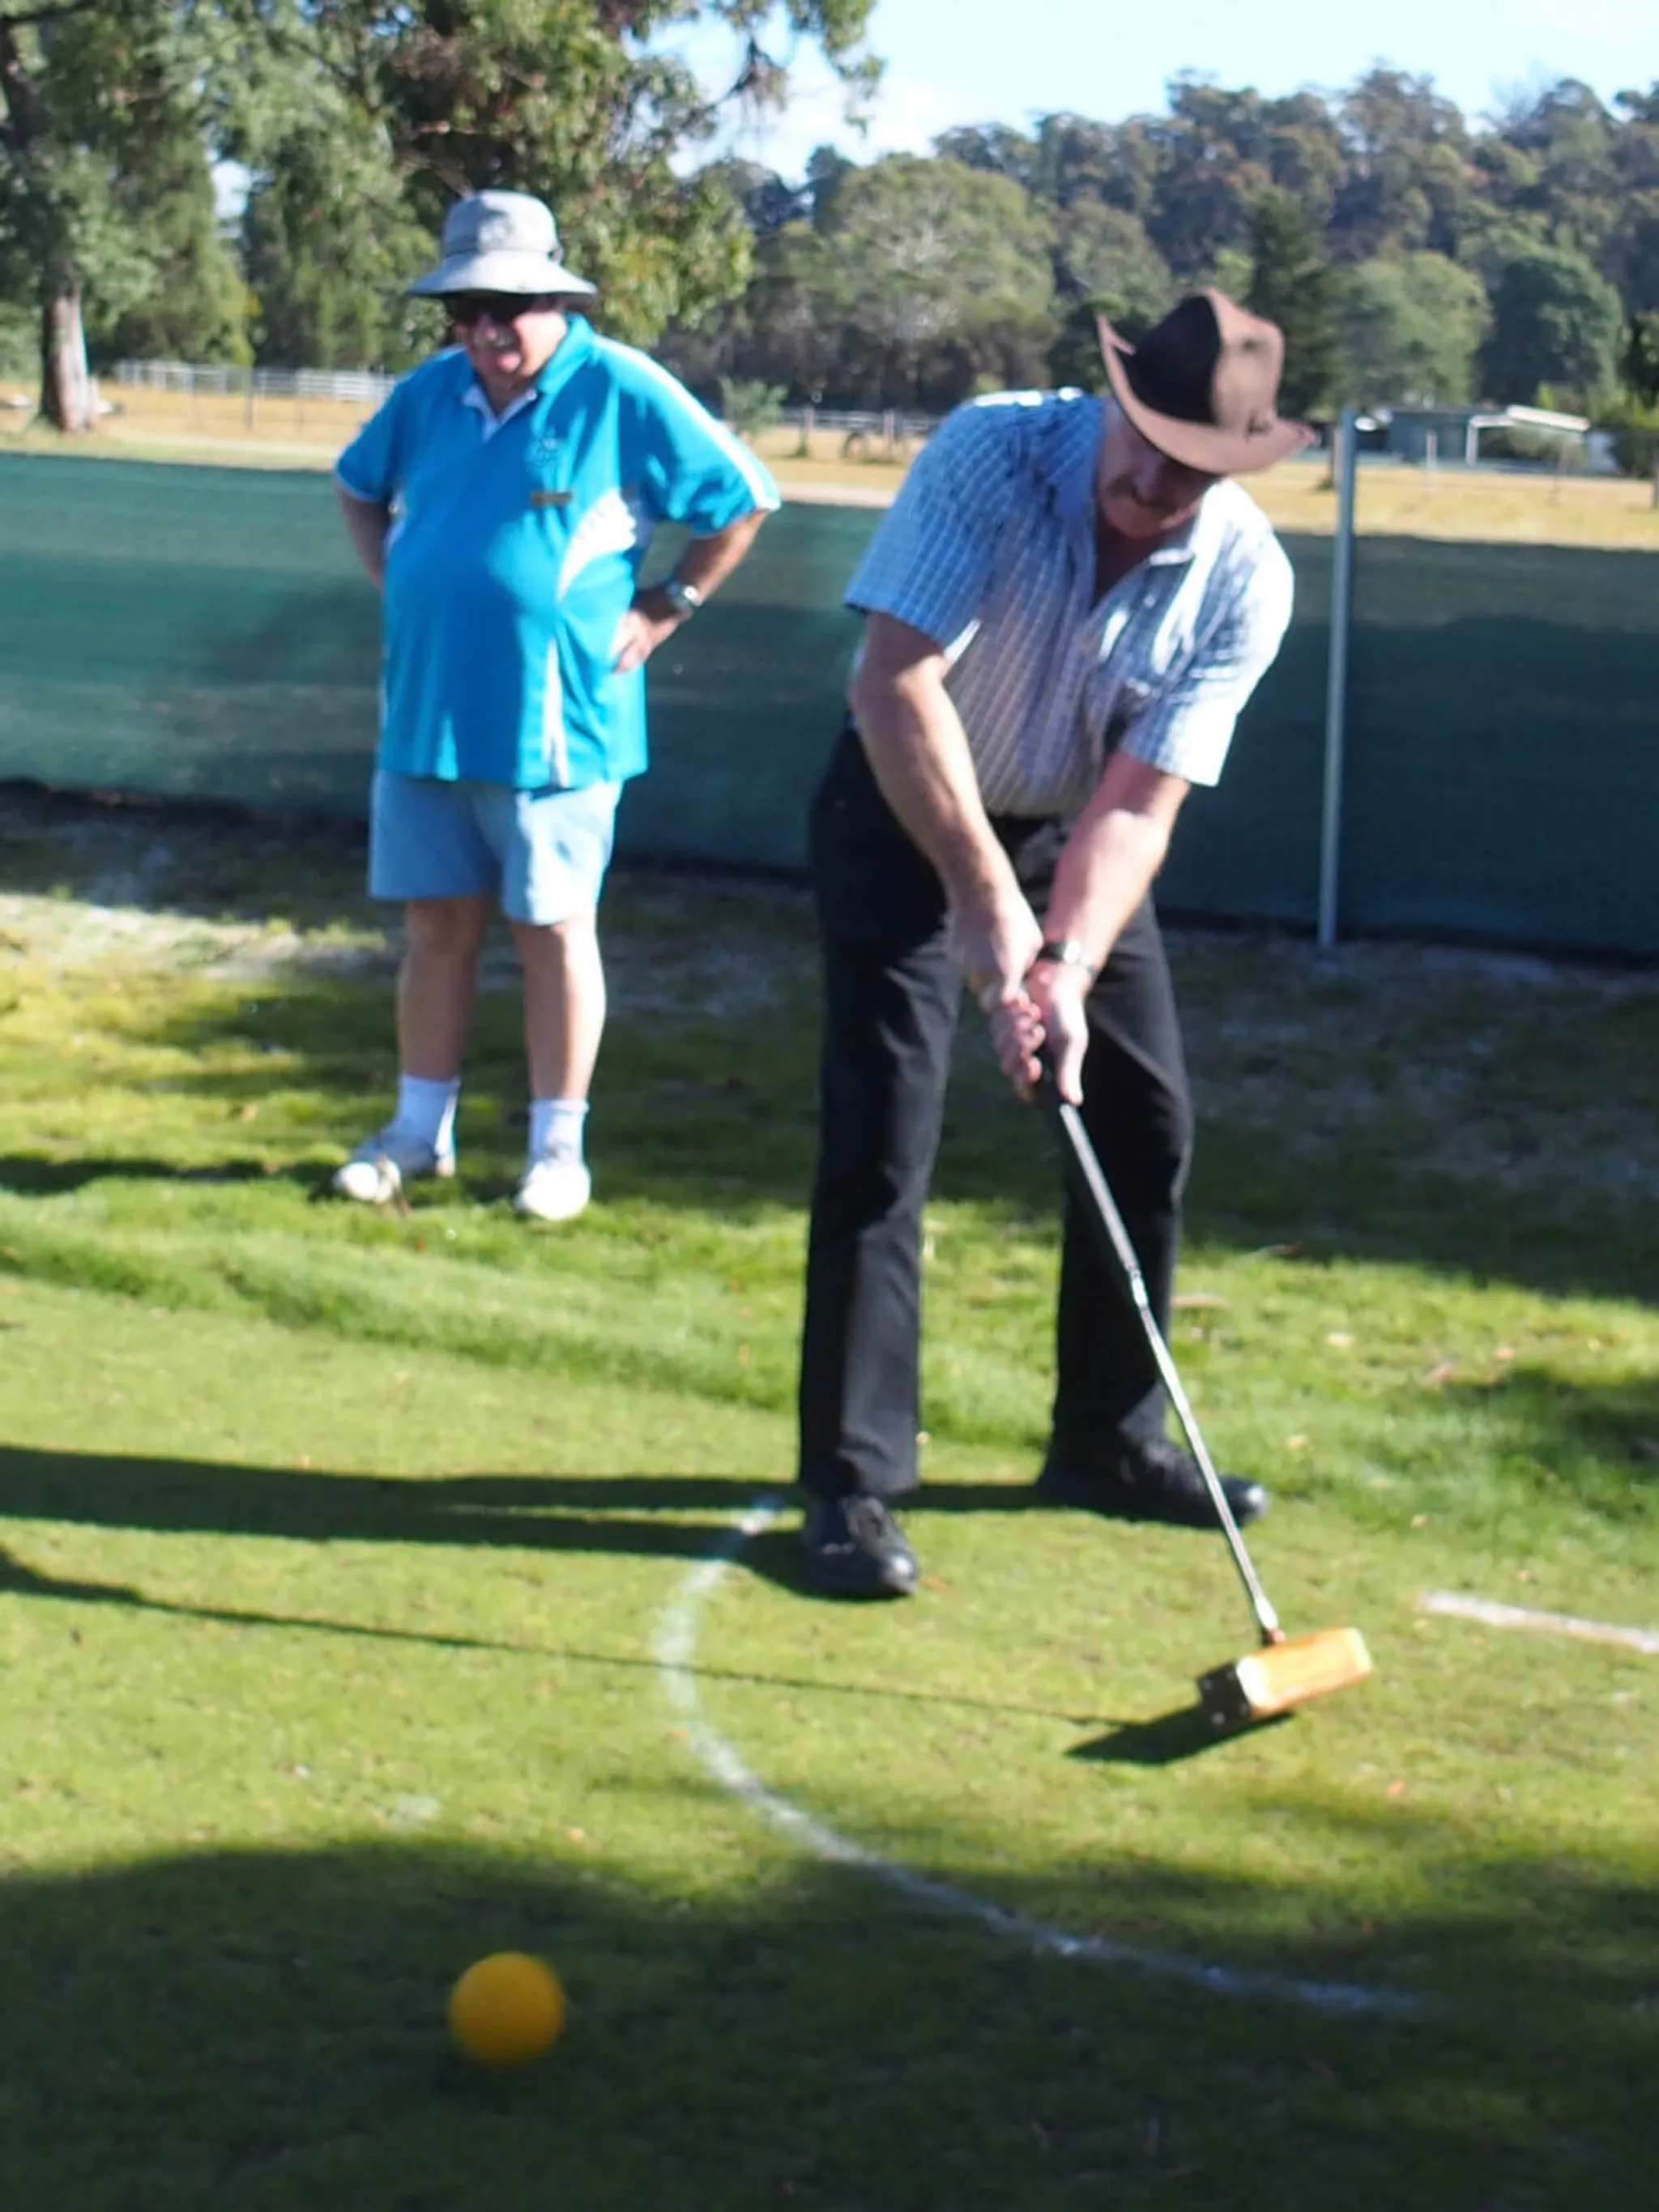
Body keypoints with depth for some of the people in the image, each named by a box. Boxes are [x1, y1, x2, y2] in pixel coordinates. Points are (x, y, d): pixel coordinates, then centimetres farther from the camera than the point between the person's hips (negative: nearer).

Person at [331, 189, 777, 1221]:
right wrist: (403, 586, 13)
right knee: (436, 922, 11)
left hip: (552, 719, -5)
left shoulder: (621, 391, -9)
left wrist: (661, 610, -4)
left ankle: (558, 1145, 12)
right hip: (426, 709, 5)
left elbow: (744, 500, -4)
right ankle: (421, 1128, 22)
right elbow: (359, 489, 26)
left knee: (555, 929, 3)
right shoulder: (428, 393, 7)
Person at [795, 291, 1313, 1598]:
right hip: (909, 811, -4)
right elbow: (895, 682, -32)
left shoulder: (1245, 579, -19)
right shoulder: (991, 454, -27)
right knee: (884, 1134, -12)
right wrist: (983, 892, -40)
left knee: (1150, 1127, 4)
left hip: (1078, 834, 4)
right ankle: (853, 1483, -6)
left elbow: (1141, 802, -22)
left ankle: (1110, 1441, 22)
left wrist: (1070, 966, -38)